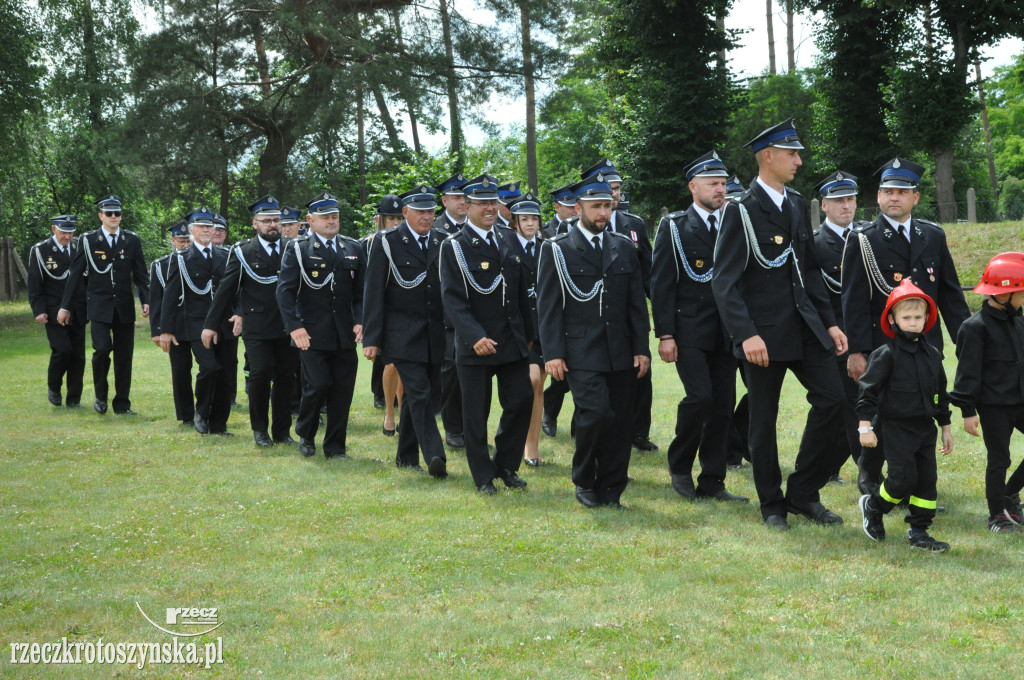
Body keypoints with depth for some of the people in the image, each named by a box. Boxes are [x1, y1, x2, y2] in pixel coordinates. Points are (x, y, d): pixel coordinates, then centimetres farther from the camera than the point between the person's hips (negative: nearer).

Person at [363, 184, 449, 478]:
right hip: (403, 334, -4)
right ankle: (434, 455, -19)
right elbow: (374, 295, -5)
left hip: (437, 334, 4)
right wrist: (372, 339, -9)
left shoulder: (444, 241, 8)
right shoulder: (386, 242, -3)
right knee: (419, 394, -13)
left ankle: (406, 456, 21)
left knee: (422, 395, 10)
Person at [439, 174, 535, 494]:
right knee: (476, 413, 4)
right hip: (476, 345, -5)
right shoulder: (454, 247, -8)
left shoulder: (508, 239, 11)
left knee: (521, 401, 3)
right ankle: (483, 476, 17)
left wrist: (528, 333, 15)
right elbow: (453, 300, -14)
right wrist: (475, 337, -24)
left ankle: (506, 465, 21)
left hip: (513, 342, 5)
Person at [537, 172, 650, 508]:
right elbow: (548, 306, -2)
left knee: (620, 422, 2)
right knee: (596, 414, -17)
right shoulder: (557, 249, 1)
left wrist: (642, 348, 6)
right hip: (581, 352, -4)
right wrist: (552, 353, -10)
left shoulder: (624, 247, 14)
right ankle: (584, 483, 4)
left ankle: (611, 490, 14)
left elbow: (637, 302, 13)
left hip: (621, 353, 4)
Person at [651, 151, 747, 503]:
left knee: (724, 405, 2)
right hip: (689, 332, -4)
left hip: (725, 331, 4)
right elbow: (661, 284, -4)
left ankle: (712, 481, 12)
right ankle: (679, 466, 7)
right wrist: (665, 335, -10)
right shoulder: (674, 226, 0)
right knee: (700, 396, -16)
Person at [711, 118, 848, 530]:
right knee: (763, 420, 3)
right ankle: (772, 506, 17)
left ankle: (803, 493, 9)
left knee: (831, 397, -4)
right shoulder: (741, 212, -10)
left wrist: (829, 323, 11)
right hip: (765, 333, -6)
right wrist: (747, 334, -24)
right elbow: (724, 282, -14)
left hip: (805, 326, 6)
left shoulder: (797, 206, 12)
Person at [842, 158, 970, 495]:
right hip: (881, 348, -3)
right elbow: (854, 301, -7)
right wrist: (856, 351, -13)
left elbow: (950, 293, 12)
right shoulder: (863, 241, -4)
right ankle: (869, 478, 22)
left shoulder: (933, 236, 9)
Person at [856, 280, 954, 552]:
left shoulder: (932, 355, 8)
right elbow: (868, 389, -11)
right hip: (896, 426, -6)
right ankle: (872, 505, 16)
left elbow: (941, 392, 17)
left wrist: (945, 427, 19)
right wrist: (865, 426, -15)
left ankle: (919, 531, 14)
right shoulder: (887, 354, -10)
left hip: (925, 427, 6)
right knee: (904, 478, -10)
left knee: (927, 479, 5)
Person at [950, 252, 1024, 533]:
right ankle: (997, 515, 16)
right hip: (993, 407, -7)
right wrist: (968, 411, -14)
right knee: (999, 459, 2)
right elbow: (968, 371, -13)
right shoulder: (976, 326, -13)